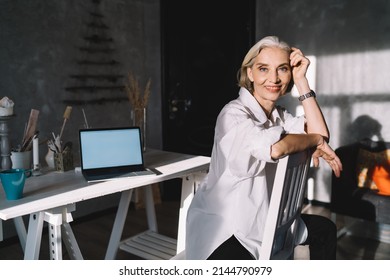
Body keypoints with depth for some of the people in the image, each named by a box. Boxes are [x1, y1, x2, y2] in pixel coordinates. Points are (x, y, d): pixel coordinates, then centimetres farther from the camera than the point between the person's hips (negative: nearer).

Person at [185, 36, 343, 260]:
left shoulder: (279, 115, 7)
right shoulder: (233, 114, -19)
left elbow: (321, 134, -6)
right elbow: (275, 147, -37)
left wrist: (302, 81, -7)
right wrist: (315, 140, -18)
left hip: (263, 218, 8)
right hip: (220, 225, -8)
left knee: (324, 228, 17)